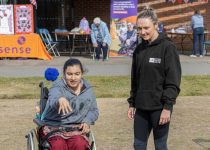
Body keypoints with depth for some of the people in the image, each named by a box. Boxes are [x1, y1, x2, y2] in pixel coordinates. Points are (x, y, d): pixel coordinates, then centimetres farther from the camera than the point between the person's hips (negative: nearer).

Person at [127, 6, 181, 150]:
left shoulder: (168, 47, -10)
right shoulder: (139, 49, 9)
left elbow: (173, 82, -12)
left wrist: (168, 107, -17)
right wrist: (132, 103, 12)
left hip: (159, 107, -6)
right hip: (141, 107, 6)